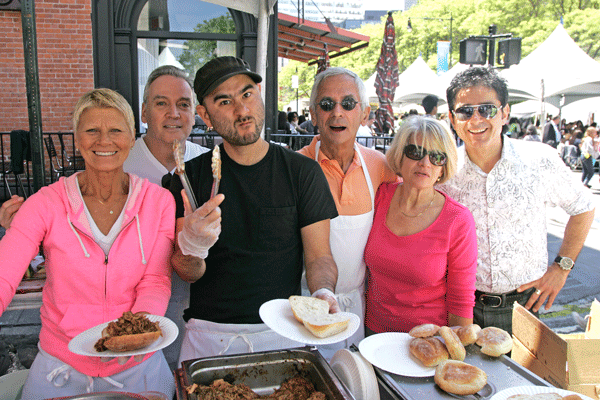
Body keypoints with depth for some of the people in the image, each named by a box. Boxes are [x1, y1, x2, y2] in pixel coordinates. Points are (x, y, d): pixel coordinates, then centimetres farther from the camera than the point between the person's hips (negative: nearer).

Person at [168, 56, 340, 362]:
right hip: (209, 335, 1)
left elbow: (319, 256, -3)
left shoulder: (303, 172, -3)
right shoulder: (191, 176, -2)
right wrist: (190, 245, -28)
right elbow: (188, 274, -5)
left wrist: (323, 292, -25)